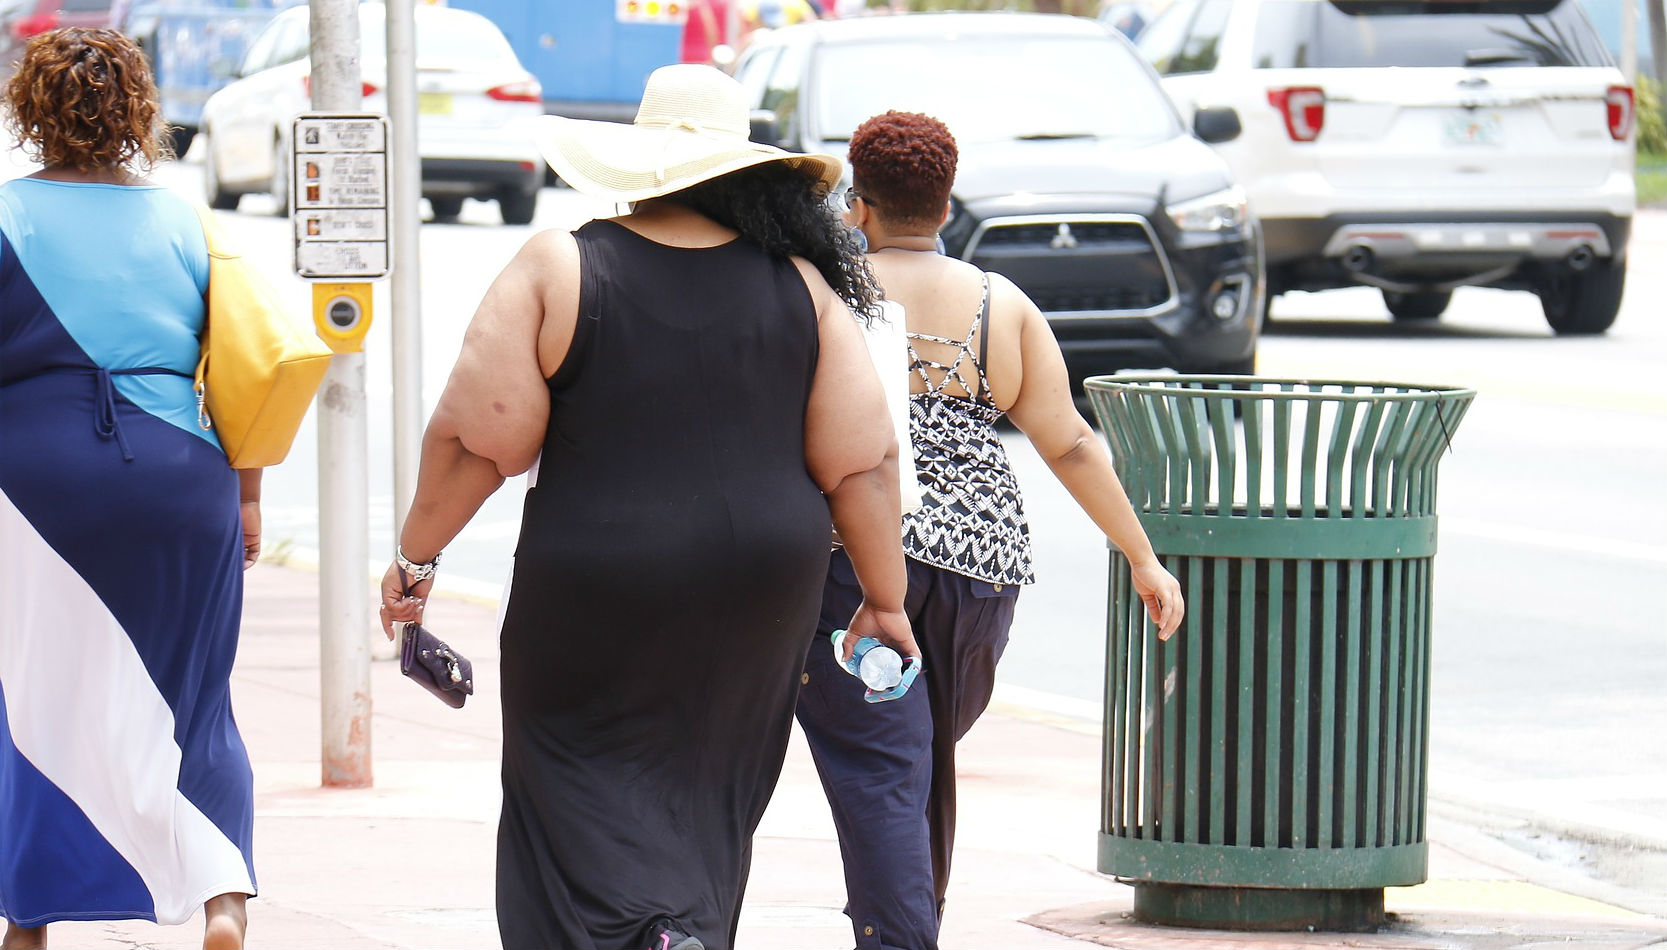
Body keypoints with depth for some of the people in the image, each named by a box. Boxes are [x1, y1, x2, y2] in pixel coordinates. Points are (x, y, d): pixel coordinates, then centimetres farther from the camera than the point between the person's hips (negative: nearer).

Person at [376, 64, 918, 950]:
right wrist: (883, 599, 9)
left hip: (595, 585, -3)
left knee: (583, 788, 5)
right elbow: (861, 462, -1)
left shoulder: (556, 270, -8)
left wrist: (414, 558, 3)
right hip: (759, 596, 3)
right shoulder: (799, 285, -1)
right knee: (704, 797, 17)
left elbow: (476, 438, -9)